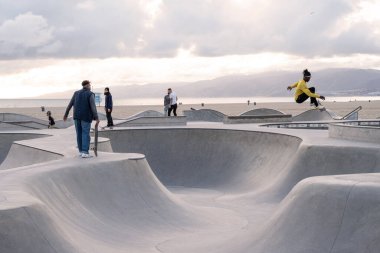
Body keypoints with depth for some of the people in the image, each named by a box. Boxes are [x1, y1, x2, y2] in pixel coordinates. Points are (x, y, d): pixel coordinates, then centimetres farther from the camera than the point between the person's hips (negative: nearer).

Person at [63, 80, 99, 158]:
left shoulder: (76, 93, 6)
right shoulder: (90, 94, -9)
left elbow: (70, 104, 10)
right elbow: (93, 107, -20)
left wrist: (66, 114, 20)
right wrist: (96, 119, -25)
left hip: (77, 116, 5)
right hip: (86, 117, -5)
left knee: (79, 133, 12)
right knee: (85, 134, -5)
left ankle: (81, 151, 16)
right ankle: (84, 153, -12)